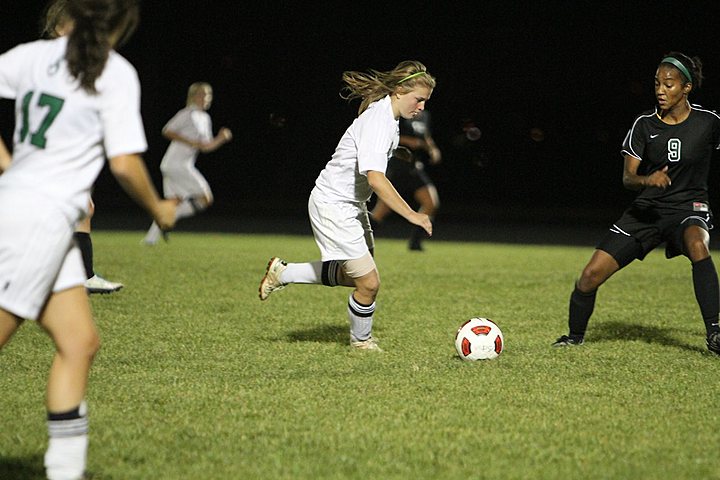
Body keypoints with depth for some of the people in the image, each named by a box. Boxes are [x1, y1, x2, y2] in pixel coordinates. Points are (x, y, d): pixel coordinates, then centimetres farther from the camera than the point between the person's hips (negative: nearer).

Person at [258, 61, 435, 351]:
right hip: (332, 207, -10)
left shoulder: (386, 116, 5)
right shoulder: (378, 120, -26)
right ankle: (361, 340, 20)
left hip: (351, 205, 10)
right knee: (369, 282, -6)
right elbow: (375, 178, -36)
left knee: (356, 274, 20)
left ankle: (283, 273, 31)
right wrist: (411, 215, -34)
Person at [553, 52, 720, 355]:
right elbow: (627, 177, -7)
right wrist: (647, 179, -29)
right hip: (647, 209, 2)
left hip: (689, 208, -2)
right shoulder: (644, 125, -3)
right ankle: (575, 336, 20)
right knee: (590, 276, -8)